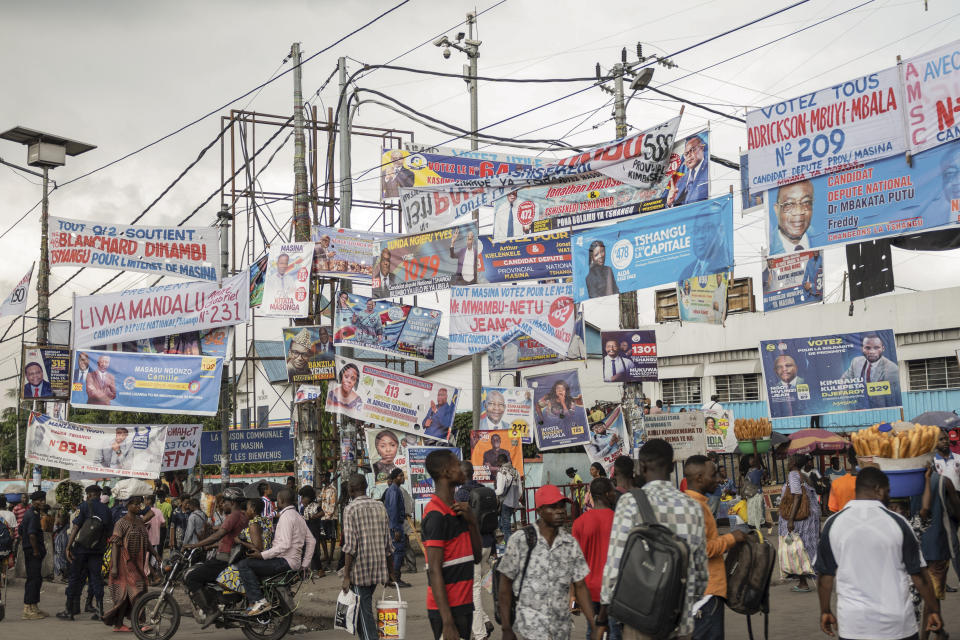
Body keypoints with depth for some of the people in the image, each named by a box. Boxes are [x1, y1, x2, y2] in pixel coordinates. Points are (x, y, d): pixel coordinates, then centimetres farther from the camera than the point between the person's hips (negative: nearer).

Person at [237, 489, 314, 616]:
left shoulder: (286, 516, -13)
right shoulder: (298, 517, 18)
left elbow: (285, 545, -23)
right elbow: (311, 541, 19)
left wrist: (262, 555, -19)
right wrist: (305, 564, 19)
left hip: (284, 562, -11)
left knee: (243, 565, -16)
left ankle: (259, 601, -23)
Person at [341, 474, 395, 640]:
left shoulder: (350, 509, -9)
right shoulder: (380, 506, 8)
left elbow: (350, 546, -14)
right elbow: (388, 542, 10)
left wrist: (346, 576, -11)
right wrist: (391, 571, 17)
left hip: (360, 568, -6)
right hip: (378, 567, 6)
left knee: (364, 610, -3)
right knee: (365, 606, 19)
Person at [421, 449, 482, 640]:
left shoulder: (456, 510, 13)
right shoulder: (436, 515, -15)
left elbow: (477, 557, 14)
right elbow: (434, 571, -19)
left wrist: (472, 522, -3)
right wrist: (447, 622, -23)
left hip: (463, 604, 9)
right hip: (447, 609, -9)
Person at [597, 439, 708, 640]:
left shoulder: (631, 502, -7)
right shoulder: (693, 506, 7)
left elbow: (615, 562, -10)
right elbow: (701, 569, 11)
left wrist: (602, 618, -4)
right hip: (682, 622, 4)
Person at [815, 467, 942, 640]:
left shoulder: (833, 524, -2)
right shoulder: (897, 523, -5)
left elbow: (825, 575, 4)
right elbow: (918, 574, 0)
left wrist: (825, 612, 16)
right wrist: (933, 610, 12)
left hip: (852, 625, 1)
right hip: (897, 625, -1)